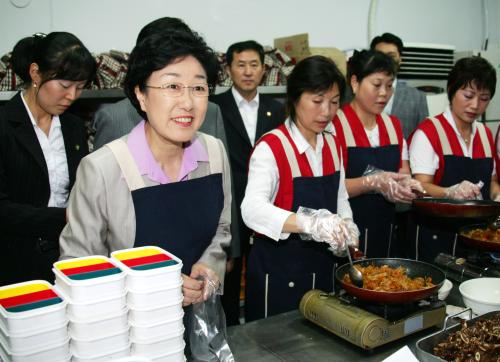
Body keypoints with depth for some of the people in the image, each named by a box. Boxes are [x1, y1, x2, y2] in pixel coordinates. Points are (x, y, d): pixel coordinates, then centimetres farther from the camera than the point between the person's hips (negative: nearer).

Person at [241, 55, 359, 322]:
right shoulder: (271, 147, -17)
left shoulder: (332, 146, 5)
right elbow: (252, 209, -32)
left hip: (321, 265, 6)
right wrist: (311, 223, -46)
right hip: (277, 269, -6)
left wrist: (346, 227, -4)